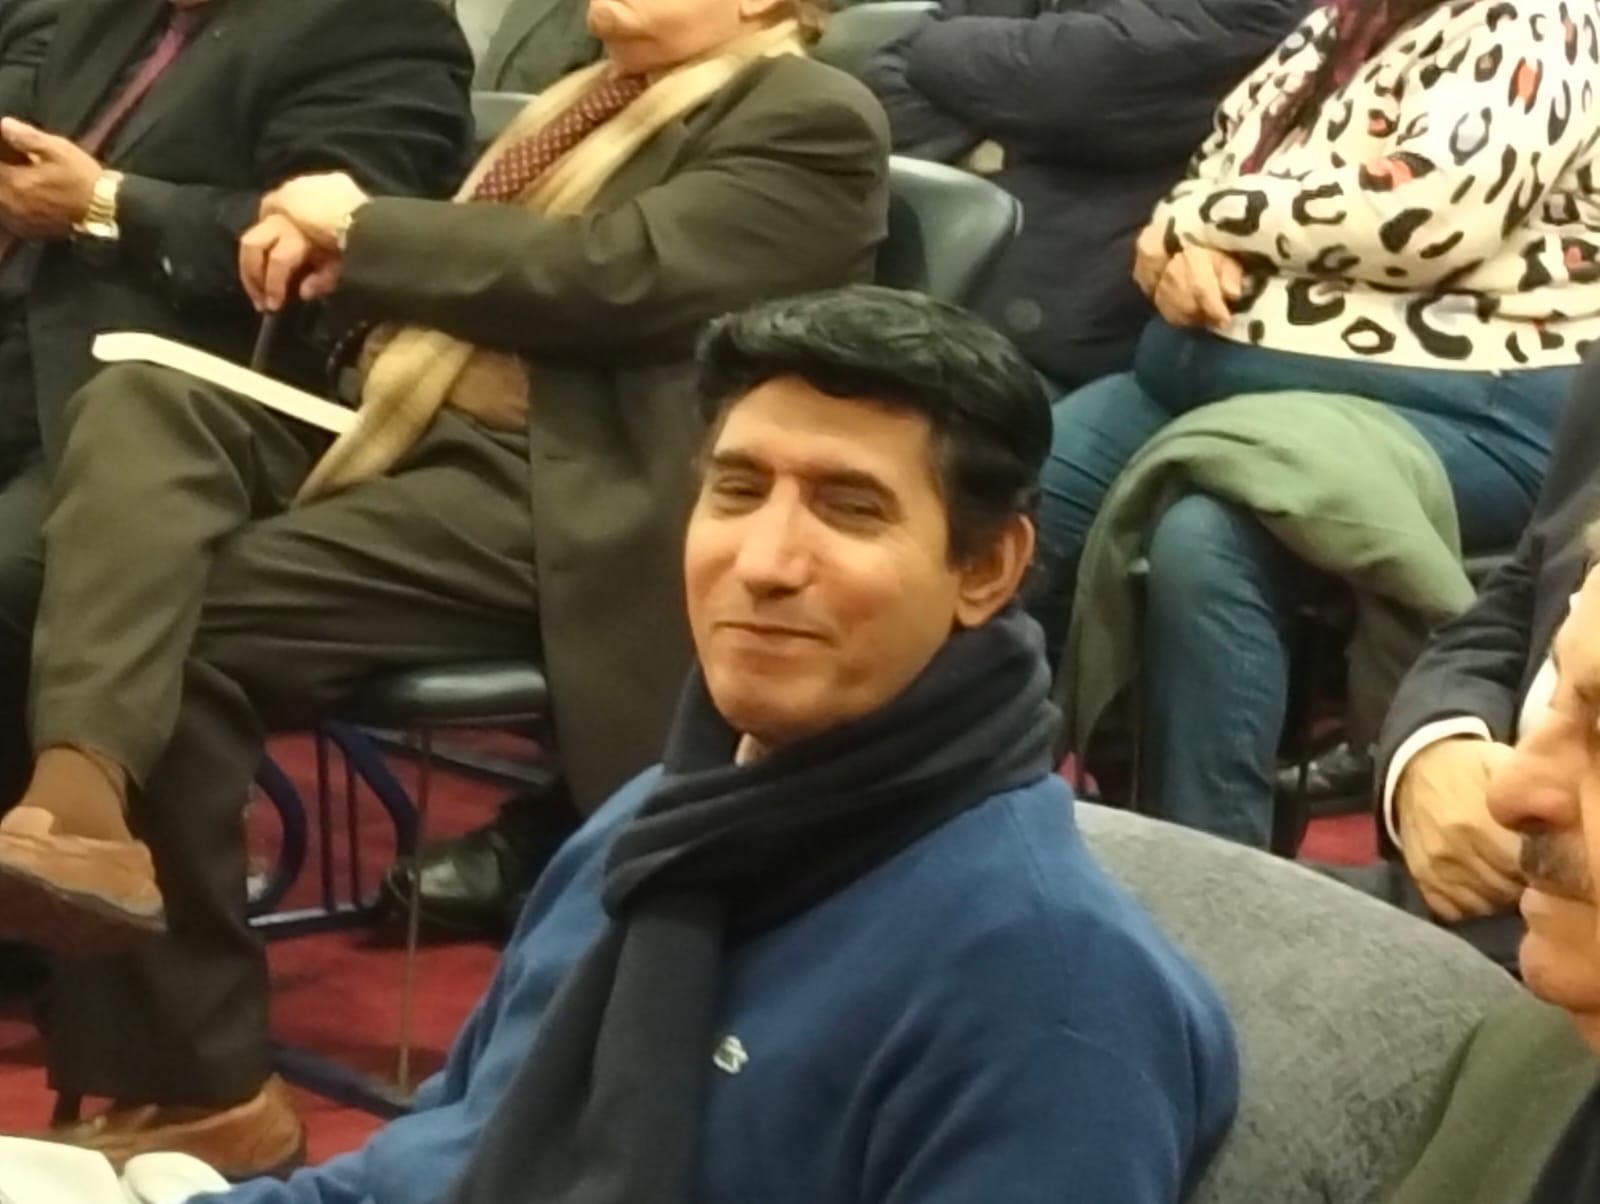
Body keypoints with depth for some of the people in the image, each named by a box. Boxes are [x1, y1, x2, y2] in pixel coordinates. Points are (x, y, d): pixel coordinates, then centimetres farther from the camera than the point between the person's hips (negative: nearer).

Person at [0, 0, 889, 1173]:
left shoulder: (811, 122, -4)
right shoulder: (608, 95, 25)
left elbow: (613, 274, -16)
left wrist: (366, 229, -7)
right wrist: (340, 252, 7)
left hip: (551, 495, -9)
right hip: (402, 422, 9)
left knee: (185, 622, -22)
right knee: (137, 403, -18)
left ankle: (199, 1085, -15)